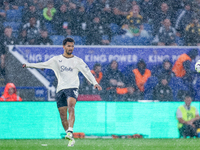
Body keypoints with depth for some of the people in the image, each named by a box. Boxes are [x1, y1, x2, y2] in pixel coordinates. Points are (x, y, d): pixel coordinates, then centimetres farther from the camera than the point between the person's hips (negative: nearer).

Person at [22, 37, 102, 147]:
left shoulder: (78, 61, 11)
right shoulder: (56, 60, 14)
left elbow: (87, 72, 8)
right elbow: (42, 65, 17)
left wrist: (95, 83, -5)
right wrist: (28, 65, 12)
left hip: (72, 88, -3)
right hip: (60, 89, 3)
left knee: (71, 106, -29)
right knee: (63, 115, -1)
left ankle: (70, 132, -41)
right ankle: (71, 139, 8)